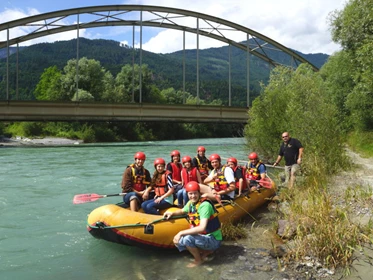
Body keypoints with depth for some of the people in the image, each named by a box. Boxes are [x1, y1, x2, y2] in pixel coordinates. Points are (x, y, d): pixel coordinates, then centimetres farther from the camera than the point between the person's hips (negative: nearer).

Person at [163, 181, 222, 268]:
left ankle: (198, 260, -1)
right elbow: (182, 211, 23)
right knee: (177, 242, 5)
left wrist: (181, 233, -30)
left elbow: (202, 228, -34)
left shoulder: (205, 205, -25)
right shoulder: (191, 203, 0)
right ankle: (206, 251, 12)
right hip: (203, 236, 9)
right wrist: (172, 213, 2)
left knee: (187, 239, -29)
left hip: (213, 239, -9)